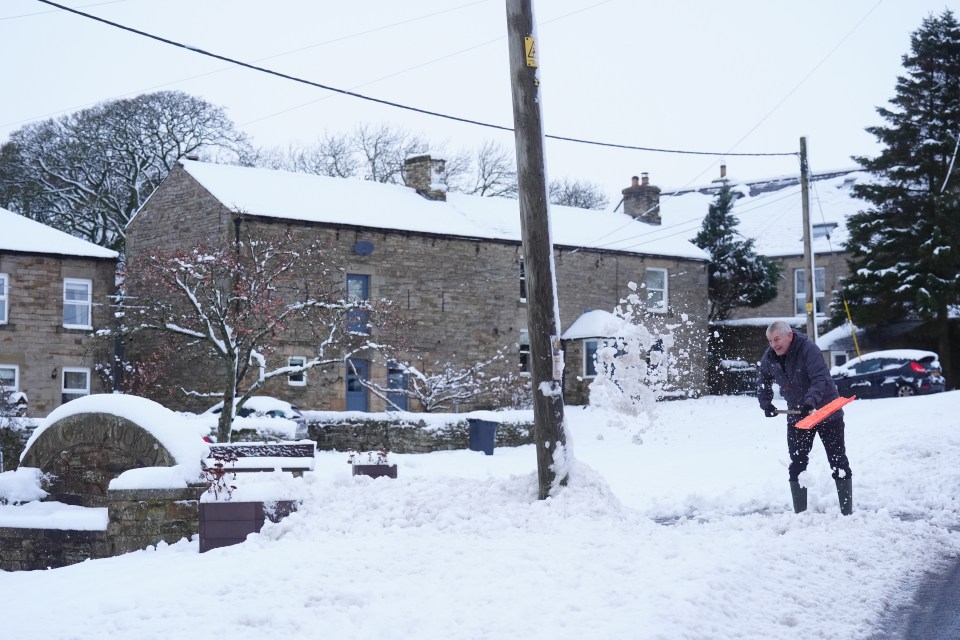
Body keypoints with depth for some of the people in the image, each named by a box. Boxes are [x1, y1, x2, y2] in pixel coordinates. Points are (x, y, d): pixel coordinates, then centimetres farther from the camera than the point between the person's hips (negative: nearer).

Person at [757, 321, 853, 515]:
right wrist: (765, 403, 9)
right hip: (797, 415, 6)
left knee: (838, 462, 2)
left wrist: (810, 401, -45)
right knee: (797, 464, 3)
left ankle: (847, 512, 9)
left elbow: (821, 379, -32)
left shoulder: (808, 349, -23)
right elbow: (763, 380, 17)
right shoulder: (769, 357, -4)